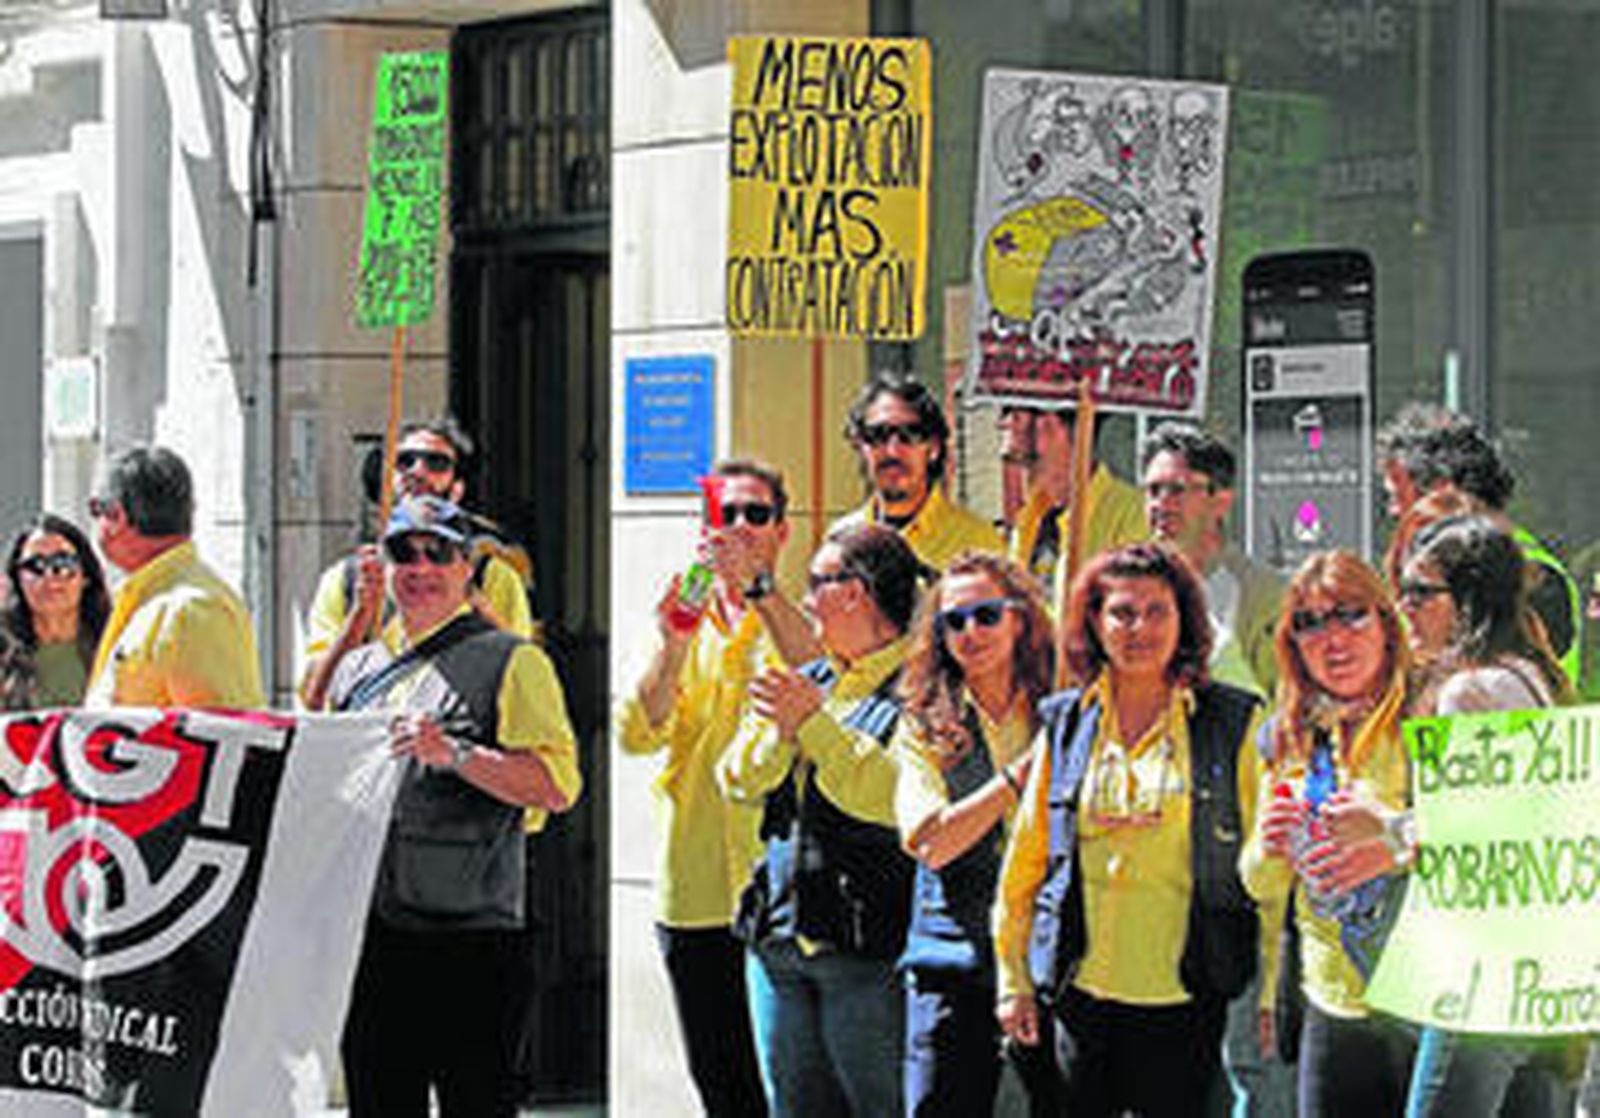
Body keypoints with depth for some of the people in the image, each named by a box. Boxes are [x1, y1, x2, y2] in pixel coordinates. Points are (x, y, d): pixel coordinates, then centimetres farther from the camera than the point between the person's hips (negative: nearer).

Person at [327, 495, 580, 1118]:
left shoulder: (510, 662, -1)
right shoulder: (358, 669, 18)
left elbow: (557, 785, -12)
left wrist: (456, 755, -21)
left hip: (470, 935, -6)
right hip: (368, 937, 6)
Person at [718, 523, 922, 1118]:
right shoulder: (811, 681, 18)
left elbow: (895, 796, -20)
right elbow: (741, 780, 13)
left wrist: (813, 724, -15)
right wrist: (776, 728, -7)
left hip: (866, 949, -8)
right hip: (778, 936, 8)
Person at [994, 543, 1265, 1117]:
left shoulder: (1233, 721, 1)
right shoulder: (1064, 724, 8)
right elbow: (1025, 861, 12)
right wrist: (1013, 982, 10)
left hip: (1184, 999, -2)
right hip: (1078, 993, 2)